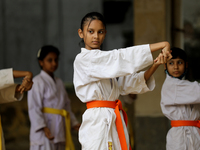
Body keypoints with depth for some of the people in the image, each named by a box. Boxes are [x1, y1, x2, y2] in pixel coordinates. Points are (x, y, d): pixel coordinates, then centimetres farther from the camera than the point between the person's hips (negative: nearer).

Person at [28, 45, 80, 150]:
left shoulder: (59, 83, 16)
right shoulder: (37, 82, -9)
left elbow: (66, 105, 24)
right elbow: (34, 108, -15)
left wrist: (74, 122, 18)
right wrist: (43, 127, -24)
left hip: (59, 132, 8)